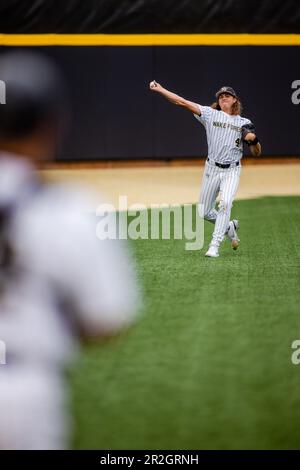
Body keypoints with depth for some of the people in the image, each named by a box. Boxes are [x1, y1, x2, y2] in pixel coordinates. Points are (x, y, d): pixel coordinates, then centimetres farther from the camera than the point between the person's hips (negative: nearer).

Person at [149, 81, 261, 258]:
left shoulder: (244, 123, 6)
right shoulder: (211, 114, 3)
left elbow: (257, 153, 6)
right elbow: (183, 102, -5)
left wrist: (254, 139, -15)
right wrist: (160, 89, -12)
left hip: (231, 171, -2)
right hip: (212, 169, 2)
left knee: (225, 203, -25)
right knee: (205, 212, 6)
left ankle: (215, 246, -24)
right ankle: (229, 226, 35)